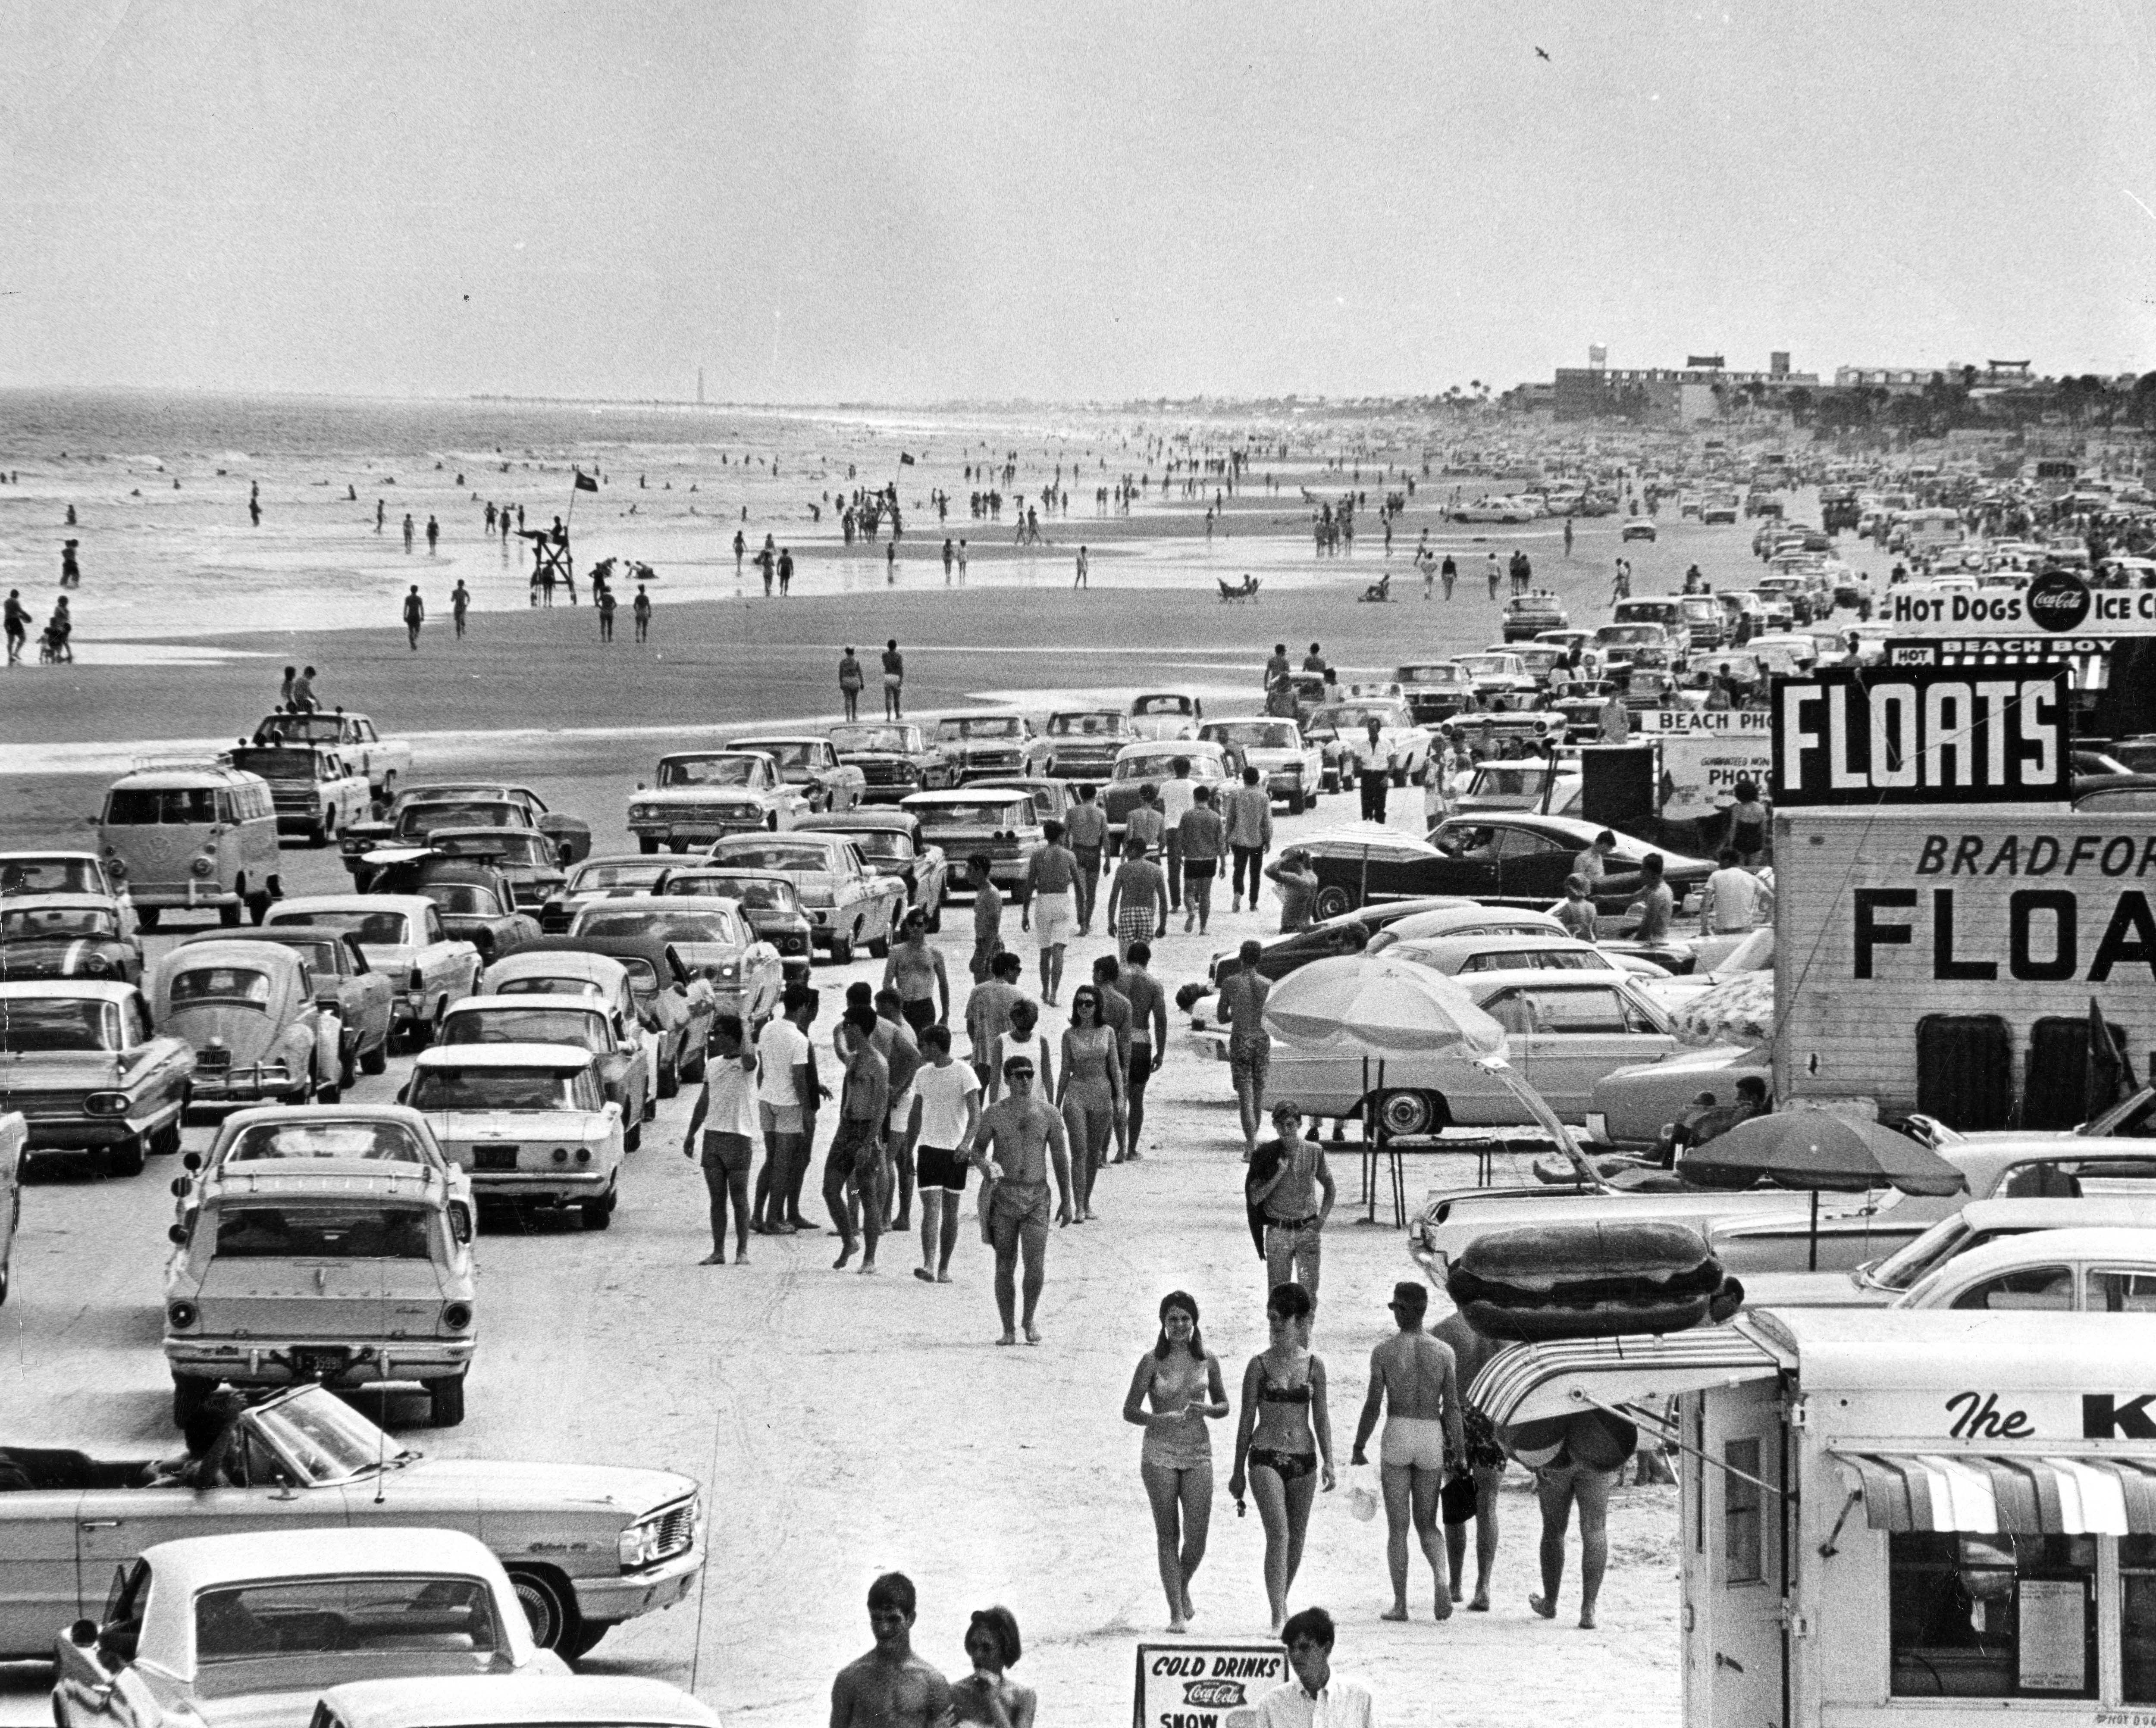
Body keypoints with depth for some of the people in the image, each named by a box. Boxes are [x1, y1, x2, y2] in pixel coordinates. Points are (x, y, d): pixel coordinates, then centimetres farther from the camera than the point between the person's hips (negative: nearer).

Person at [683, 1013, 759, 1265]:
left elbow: (747, 1057, -31)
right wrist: (691, 1134, 20)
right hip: (712, 1135, 6)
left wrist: (744, 1027, -17)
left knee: (739, 1197, -2)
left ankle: (742, 1251, 2)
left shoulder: (746, 1063, -4)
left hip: (739, 1136, -6)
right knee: (717, 1198, 6)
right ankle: (718, 1251, 9)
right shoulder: (712, 1065, 15)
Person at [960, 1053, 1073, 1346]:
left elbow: (1060, 1158, 9)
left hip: (1037, 1197, 0)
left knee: (1036, 1264, -12)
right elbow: (977, 1148, 10)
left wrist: (1066, 1201, 9)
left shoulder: (1048, 1115, 3)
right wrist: (984, 1164, -14)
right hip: (1004, 1196, 0)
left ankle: (1029, 1320, 11)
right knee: (1005, 1265, 2)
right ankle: (1009, 1330, 12)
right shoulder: (994, 1113, 1)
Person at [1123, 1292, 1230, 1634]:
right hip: (1160, 1454, -2)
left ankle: (1183, 1587, 27)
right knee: (1168, 1535, -1)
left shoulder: (1207, 1360, 5)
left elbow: (1224, 1406, 14)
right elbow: (1130, 1411, -2)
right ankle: (1176, 1612, 5)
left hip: (1198, 1453, 2)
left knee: (1197, 1536, -4)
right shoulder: (1152, 1362, -3)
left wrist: (1206, 1409, -9)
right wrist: (1160, 1419, -19)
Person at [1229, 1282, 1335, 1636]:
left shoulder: (1313, 1365, 5)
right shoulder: (1260, 1365, 0)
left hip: (1303, 1459, 3)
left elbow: (1321, 1418, 8)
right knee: (1278, 1533, -16)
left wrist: (1328, 1461, -2)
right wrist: (1238, 1471, 6)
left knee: (1296, 1538, 11)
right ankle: (1279, 1617, -19)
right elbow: (1247, 1420, 4)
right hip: (1266, 1458, -3)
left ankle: (1281, 1603, 30)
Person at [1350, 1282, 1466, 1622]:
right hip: (1432, 1438, 2)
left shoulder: (1384, 1352, -4)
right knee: (1426, 1523, 13)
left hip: (1397, 1434, -2)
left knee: (1398, 1527, 6)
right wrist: (1458, 1452, 5)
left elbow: (1374, 1406, -4)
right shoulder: (1444, 1352, 1)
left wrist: (1358, 1448, 5)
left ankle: (1400, 1604, 4)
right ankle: (1442, 1578, -15)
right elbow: (1452, 1407, -1)